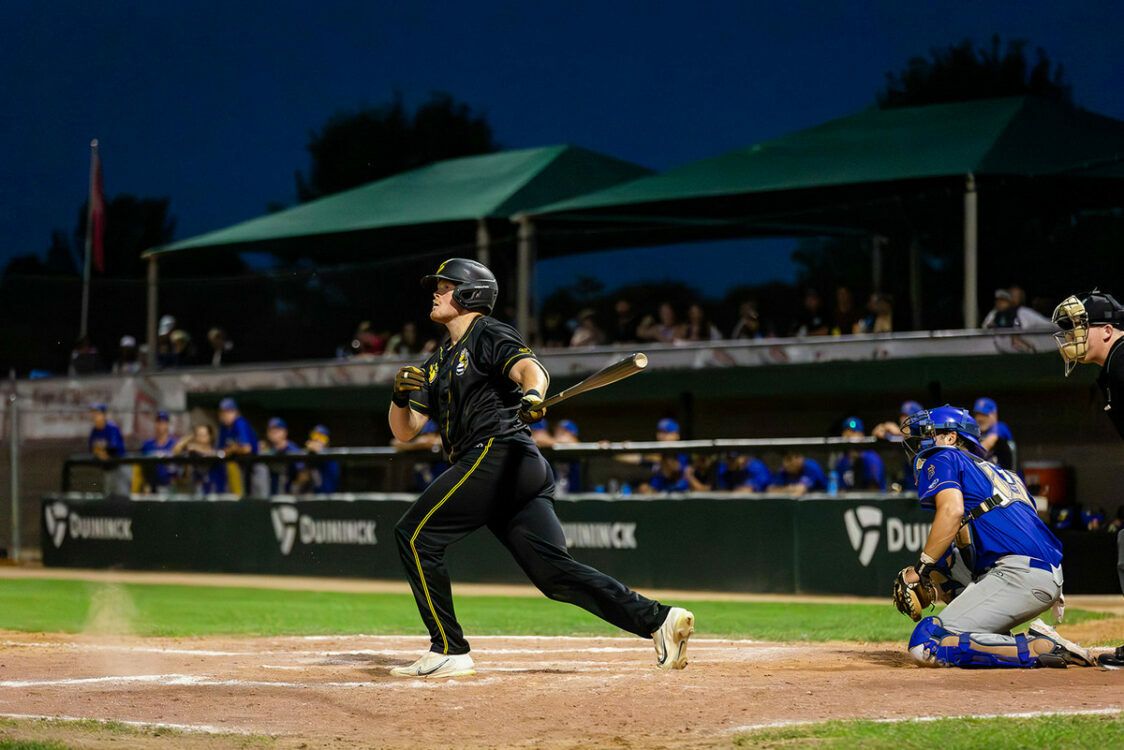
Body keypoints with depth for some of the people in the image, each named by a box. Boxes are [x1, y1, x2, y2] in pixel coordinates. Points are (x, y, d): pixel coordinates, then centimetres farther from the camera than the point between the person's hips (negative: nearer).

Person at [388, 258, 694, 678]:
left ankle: (448, 651, -8)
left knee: (415, 535, -8)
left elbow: (530, 368, -18)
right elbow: (403, 431, 22)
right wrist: (401, 395, 1)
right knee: (554, 571, -3)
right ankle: (657, 620, -10)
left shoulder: (488, 335, 3)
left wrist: (532, 394, -41)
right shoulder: (439, 362, 28)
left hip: (498, 454, -8)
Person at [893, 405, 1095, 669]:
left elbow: (952, 510, -12)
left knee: (926, 645, -13)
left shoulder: (942, 459, 9)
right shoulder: (998, 471, 33)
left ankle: (1041, 648, -20)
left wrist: (921, 569, -9)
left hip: (1020, 574, -9)